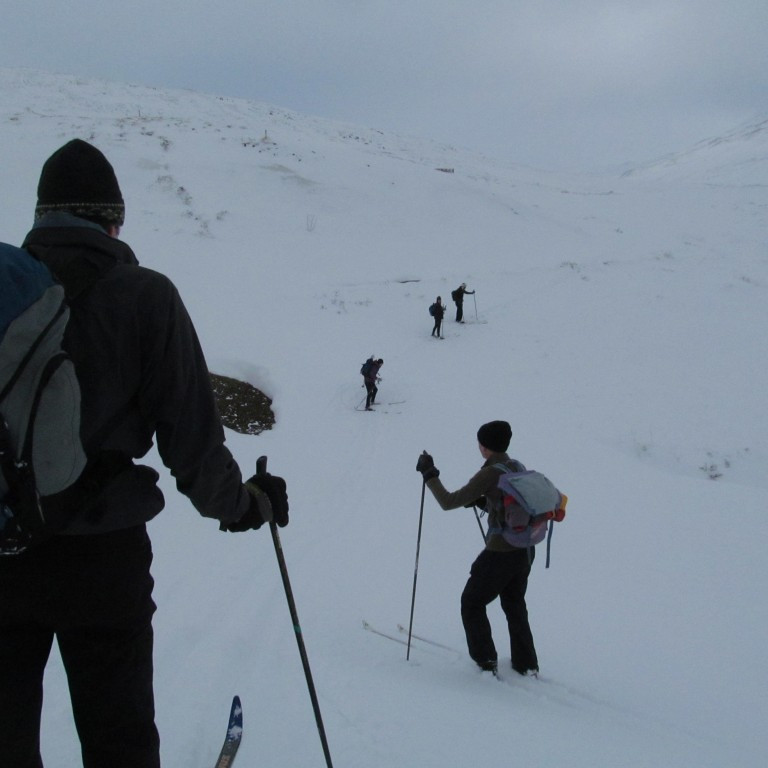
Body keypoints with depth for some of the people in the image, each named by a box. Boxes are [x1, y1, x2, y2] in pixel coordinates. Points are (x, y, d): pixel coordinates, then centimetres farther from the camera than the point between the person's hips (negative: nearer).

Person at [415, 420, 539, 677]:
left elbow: (449, 502, -17)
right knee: (514, 605, 25)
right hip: (525, 550, 8)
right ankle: (526, 664, 30)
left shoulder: (489, 474, -18)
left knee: (472, 603, 13)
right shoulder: (517, 467, 5)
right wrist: (481, 501, 17)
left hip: (500, 554, -8)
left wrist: (429, 475, -8)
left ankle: (486, 660, 15)